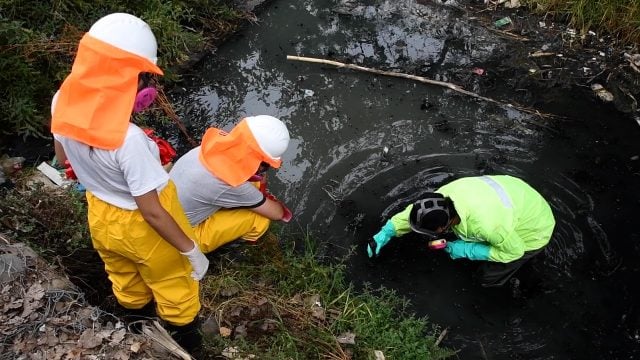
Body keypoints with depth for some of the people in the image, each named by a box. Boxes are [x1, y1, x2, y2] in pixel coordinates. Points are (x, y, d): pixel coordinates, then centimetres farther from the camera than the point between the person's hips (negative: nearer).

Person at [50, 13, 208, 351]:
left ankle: (136, 310, 69)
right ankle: (184, 330, 56)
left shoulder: (63, 102, -22)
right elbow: (151, 212, -29)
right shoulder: (128, 139, -42)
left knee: (123, 273, 37)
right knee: (171, 280, 27)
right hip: (140, 226, -6)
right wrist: (191, 250, -17)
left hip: (100, 214, 6)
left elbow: (63, 157, 1)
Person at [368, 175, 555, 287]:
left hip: (533, 230, -6)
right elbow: (414, 212, -8)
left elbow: (515, 250, -26)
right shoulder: (447, 193, -24)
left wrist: (467, 250, -24)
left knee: (489, 278, 3)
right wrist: (384, 234, -12)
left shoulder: (486, 225, -45)